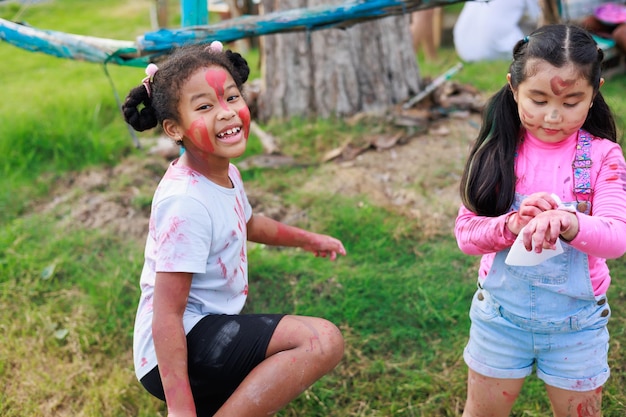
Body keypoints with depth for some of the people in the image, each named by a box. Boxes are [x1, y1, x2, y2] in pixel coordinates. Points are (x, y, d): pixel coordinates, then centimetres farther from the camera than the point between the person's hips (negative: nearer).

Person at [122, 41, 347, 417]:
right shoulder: (187, 203, -27)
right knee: (323, 340, -26)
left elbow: (247, 223, 27)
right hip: (177, 354, -10)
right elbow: (166, 315, -26)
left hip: (210, 338, 10)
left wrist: (308, 239, 39)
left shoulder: (225, 174, 3)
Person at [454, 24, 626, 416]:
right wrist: (511, 225, -32)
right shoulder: (498, 151, -9)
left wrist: (568, 223, -44)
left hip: (577, 321, 0)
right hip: (500, 312, 1)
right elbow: (465, 232, -12)